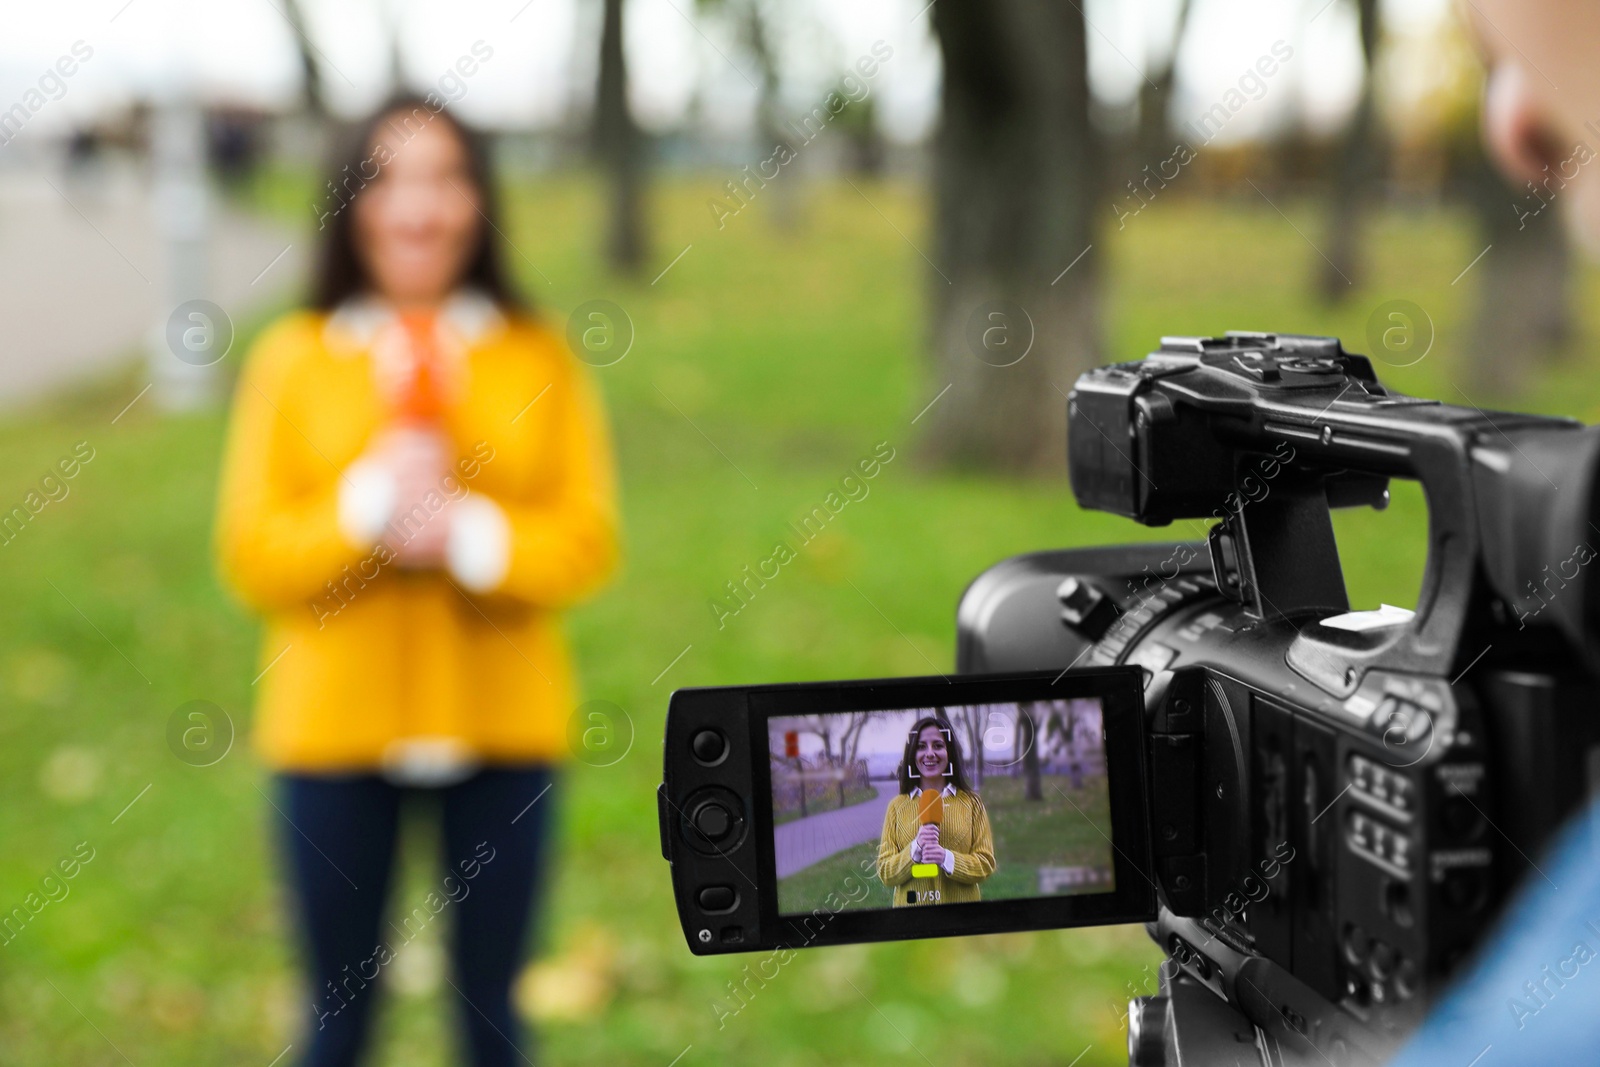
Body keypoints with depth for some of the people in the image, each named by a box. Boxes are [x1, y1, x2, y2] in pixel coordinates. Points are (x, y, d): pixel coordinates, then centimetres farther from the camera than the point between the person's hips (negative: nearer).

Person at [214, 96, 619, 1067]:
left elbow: (589, 540, -2)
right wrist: (369, 504, -18)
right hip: (335, 731, 0)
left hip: (501, 730, 1)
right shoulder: (293, 359, 0)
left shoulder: (538, 357, 2)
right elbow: (249, 556, -3)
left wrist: (469, 536, -19)